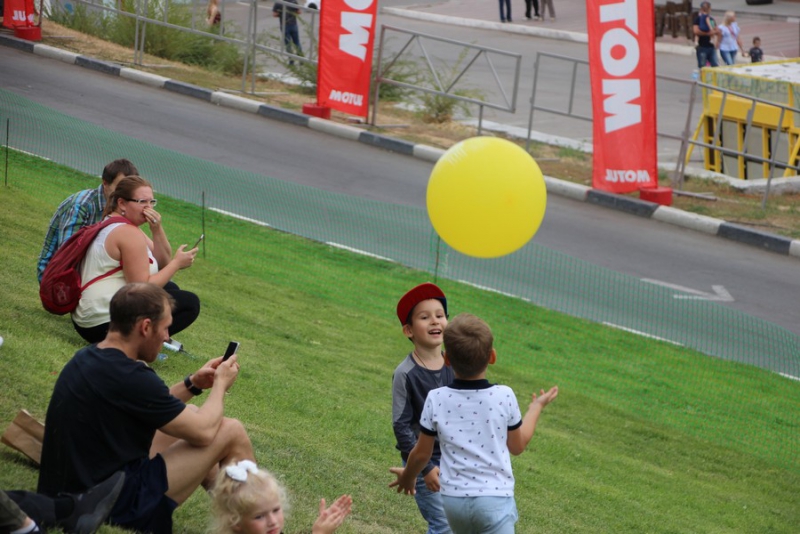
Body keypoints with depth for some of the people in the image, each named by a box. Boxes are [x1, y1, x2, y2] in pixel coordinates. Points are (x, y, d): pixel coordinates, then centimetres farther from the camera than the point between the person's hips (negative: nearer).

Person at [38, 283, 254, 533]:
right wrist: (221, 384, 4)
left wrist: (192, 384, 14)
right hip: (109, 509, -10)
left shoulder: (87, 359, 5)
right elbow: (203, 432, -13)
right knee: (231, 432, -3)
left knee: (189, 417, 22)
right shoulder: (129, 376, -24)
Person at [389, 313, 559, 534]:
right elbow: (517, 445, 8)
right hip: (494, 498, -3)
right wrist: (537, 406, 22)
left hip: (453, 499, 3)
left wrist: (408, 476, 26)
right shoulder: (504, 397, -8)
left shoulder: (436, 399, -5)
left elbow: (422, 453, 5)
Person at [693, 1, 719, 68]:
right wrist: (708, 33, -16)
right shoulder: (698, 18, -3)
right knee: (702, 68, -2)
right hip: (702, 47, -6)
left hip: (711, 47, 6)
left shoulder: (711, 19, 14)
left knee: (716, 66, 1)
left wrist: (713, 31, -8)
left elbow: (718, 32, 13)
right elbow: (696, 31, -18)